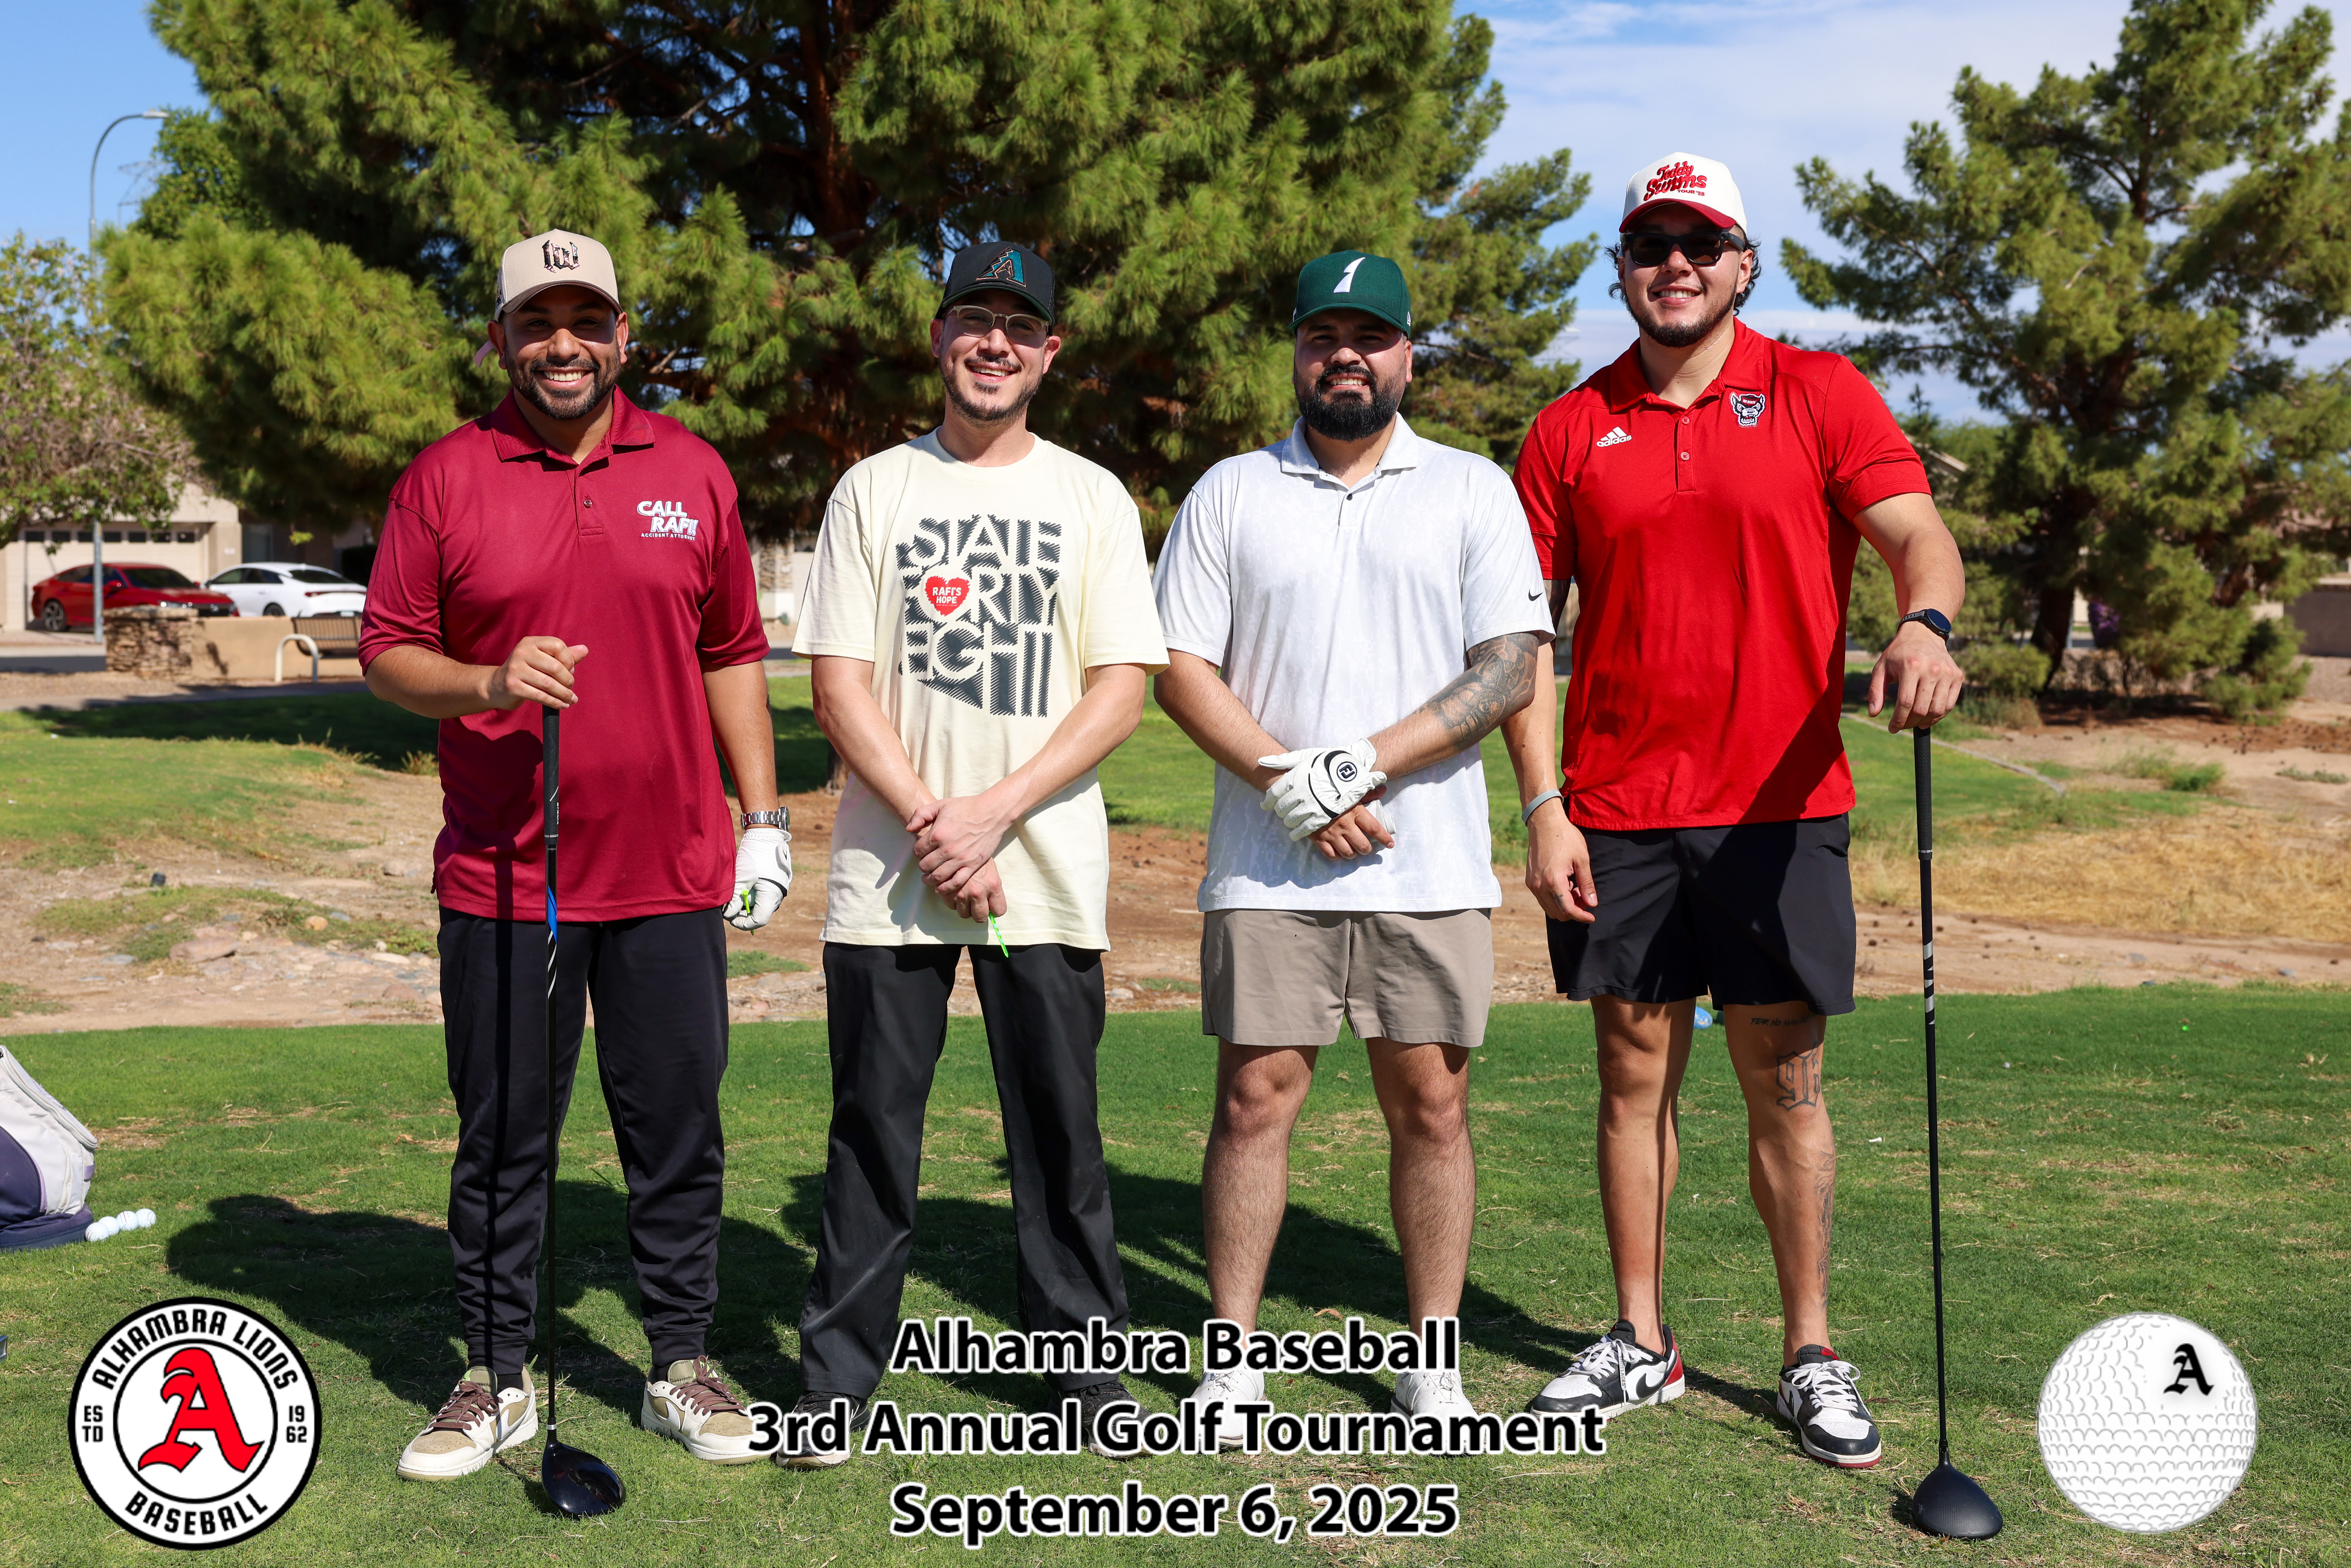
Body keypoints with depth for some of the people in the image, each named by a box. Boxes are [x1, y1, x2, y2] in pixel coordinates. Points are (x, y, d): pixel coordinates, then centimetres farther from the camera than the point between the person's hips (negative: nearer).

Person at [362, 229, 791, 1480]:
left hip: (669, 875, 1)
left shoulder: (691, 472, 7)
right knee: (502, 1135, 7)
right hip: (499, 879, -1)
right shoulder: (445, 477, 2)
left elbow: (731, 656, 11)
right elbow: (387, 654, 2)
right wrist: (487, 684, -18)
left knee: (677, 1128, 7)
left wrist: (762, 818, 7)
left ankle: (683, 1367, 21)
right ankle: (497, 1378, 20)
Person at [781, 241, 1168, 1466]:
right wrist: (929, 825, -11)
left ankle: (1084, 1361, 19)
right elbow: (838, 683, 1)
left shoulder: (1093, 499, 7)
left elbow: (1121, 690, 0)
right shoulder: (873, 490, 8)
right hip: (887, 870, 0)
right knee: (873, 1123, 4)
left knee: (1059, 1127, 5)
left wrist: (992, 812, -12)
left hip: (1049, 872, 0)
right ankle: (839, 1374, 15)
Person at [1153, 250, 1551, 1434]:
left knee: (1431, 1102, 3)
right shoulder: (1229, 494, 10)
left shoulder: (1475, 491, 8)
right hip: (1266, 867, 0)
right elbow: (1181, 669, 4)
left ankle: (1433, 1362, 15)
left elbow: (1512, 669, -1)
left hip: (1432, 864, 0)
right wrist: (1293, 786, -10)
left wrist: (1363, 764, -12)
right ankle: (1232, 1364, 10)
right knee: (1255, 1096, 0)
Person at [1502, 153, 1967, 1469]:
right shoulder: (1572, 430, 7)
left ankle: (1813, 1357, 17)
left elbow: (1919, 534, -9)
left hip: (1779, 805, -1)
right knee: (1635, 1073, 8)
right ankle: (1642, 1343, 21)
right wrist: (1543, 807, -2)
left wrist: (1925, 621, -32)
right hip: (1615, 815, 2)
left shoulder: (1819, 395, 3)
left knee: (1786, 1083, 4)